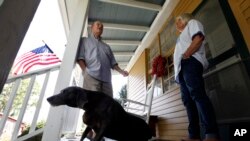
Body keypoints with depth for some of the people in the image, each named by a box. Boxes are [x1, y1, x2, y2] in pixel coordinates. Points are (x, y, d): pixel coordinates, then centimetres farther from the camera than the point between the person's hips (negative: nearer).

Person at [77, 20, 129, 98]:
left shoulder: (106, 46, 33)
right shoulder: (84, 40, 22)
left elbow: (113, 62, 23)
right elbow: (80, 58, 8)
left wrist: (121, 71, 4)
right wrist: (86, 71, -9)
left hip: (106, 79, 4)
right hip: (91, 77, -4)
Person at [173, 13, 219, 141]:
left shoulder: (192, 22, 17)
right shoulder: (183, 35, 39)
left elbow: (199, 38, -5)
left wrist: (185, 55, -12)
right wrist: (177, 66, 8)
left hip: (190, 62, -8)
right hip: (182, 66, 9)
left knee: (197, 94, -22)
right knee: (188, 100, -2)